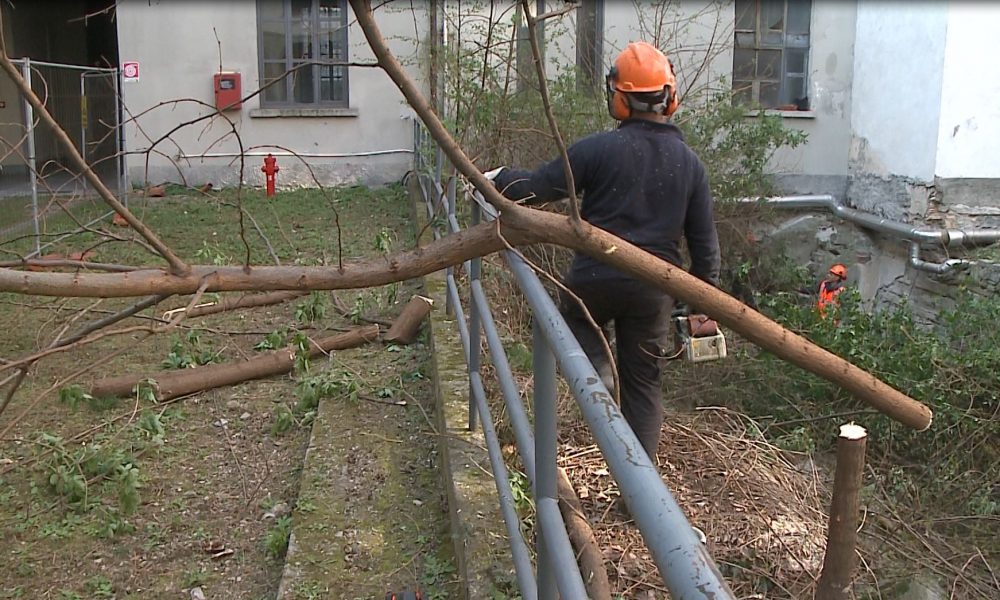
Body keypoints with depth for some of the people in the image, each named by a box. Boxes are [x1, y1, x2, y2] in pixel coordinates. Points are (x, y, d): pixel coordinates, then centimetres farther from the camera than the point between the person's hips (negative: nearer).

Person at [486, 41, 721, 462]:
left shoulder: (600, 148, -10)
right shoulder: (690, 163, 3)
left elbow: (539, 187, -6)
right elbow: (704, 239, 6)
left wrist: (498, 179, 13)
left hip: (596, 279, -3)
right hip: (655, 289, 3)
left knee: (575, 319, 29)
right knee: (644, 382, 14)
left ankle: (597, 380, 0)